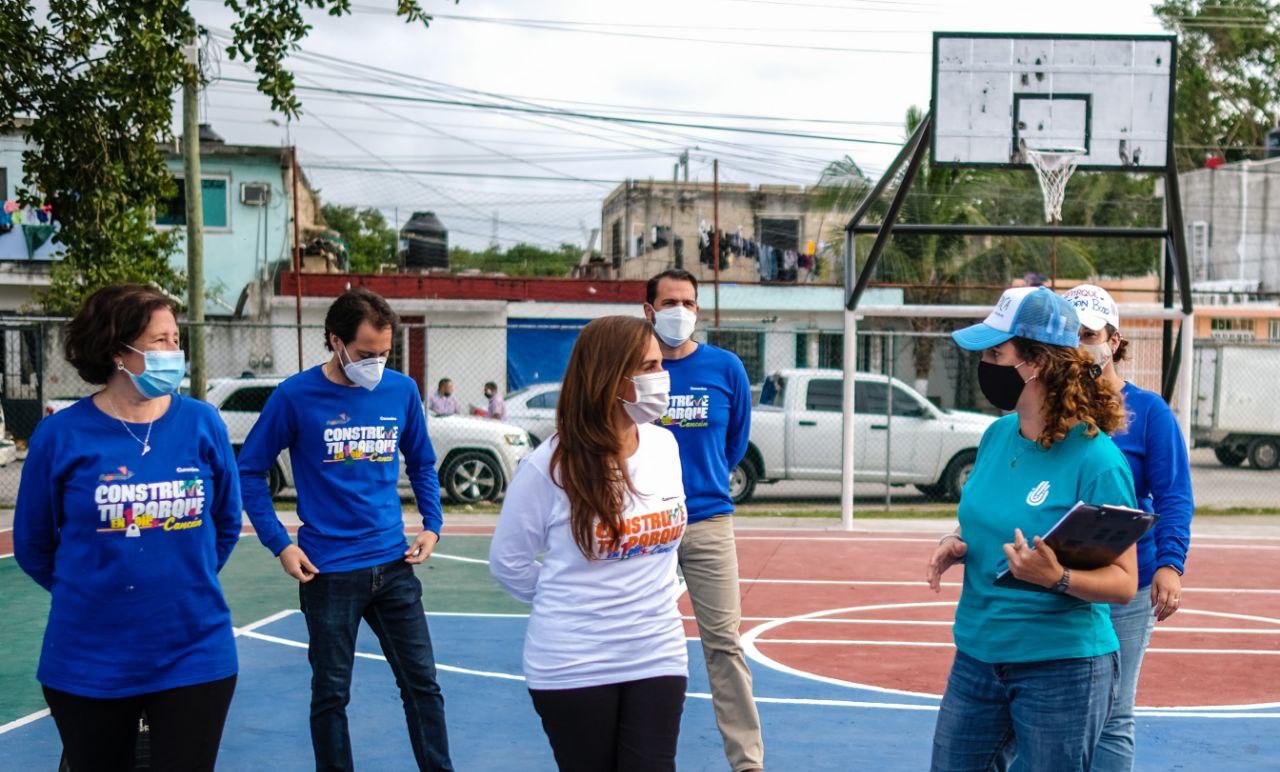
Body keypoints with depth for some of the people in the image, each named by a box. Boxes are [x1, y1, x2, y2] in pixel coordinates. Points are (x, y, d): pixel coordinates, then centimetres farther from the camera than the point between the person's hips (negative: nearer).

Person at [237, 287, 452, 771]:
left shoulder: (402, 390, 1)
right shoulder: (296, 396, -9)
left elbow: (422, 464, 15)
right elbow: (249, 470, -1)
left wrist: (432, 525, 5)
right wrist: (279, 544, -6)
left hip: (393, 564, 3)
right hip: (328, 571, -3)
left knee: (422, 683, 8)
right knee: (331, 693, 9)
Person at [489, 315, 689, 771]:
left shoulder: (665, 446, -1)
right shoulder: (550, 466, -15)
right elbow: (508, 561, -4)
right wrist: (565, 607, 3)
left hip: (657, 656, 3)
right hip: (572, 667, -3)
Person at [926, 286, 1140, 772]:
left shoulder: (1096, 459, -17)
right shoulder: (997, 436, 3)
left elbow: (1124, 582, -14)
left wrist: (1058, 578, -32)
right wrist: (954, 545, -3)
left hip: (1062, 666, -6)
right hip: (976, 655, 7)